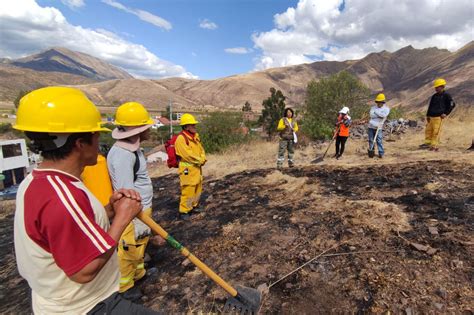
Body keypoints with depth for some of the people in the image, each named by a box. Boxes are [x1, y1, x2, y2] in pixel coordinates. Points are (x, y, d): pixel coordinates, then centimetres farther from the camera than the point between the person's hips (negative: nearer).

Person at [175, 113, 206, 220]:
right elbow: (188, 155, -24)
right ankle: (184, 211, 9)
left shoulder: (195, 136, 9)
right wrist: (200, 161, -12)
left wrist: (203, 159, -5)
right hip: (187, 169, -9)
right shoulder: (181, 139, -20)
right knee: (188, 190, -5)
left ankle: (194, 206, 36)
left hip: (196, 167, 9)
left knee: (198, 188, 19)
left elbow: (201, 149, 14)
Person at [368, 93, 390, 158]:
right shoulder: (373, 107, 8)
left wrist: (376, 111, -10)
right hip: (371, 126, 3)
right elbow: (371, 115, -9)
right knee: (371, 140, 6)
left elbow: (384, 115, -19)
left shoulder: (386, 109, 2)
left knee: (379, 141, -5)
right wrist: (380, 115, -14)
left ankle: (381, 153, 1)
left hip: (379, 128, -3)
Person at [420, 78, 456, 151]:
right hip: (431, 116, 7)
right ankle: (427, 143, 17)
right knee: (428, 130, 8)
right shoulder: (434, 96, 16)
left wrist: (446, 113, -6)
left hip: (439, 117, -7)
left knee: (436, 132, -7)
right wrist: (428, 115, 15)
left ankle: (434, 146, -4)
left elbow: (452, 104, -1)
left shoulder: (446, 95, -2)